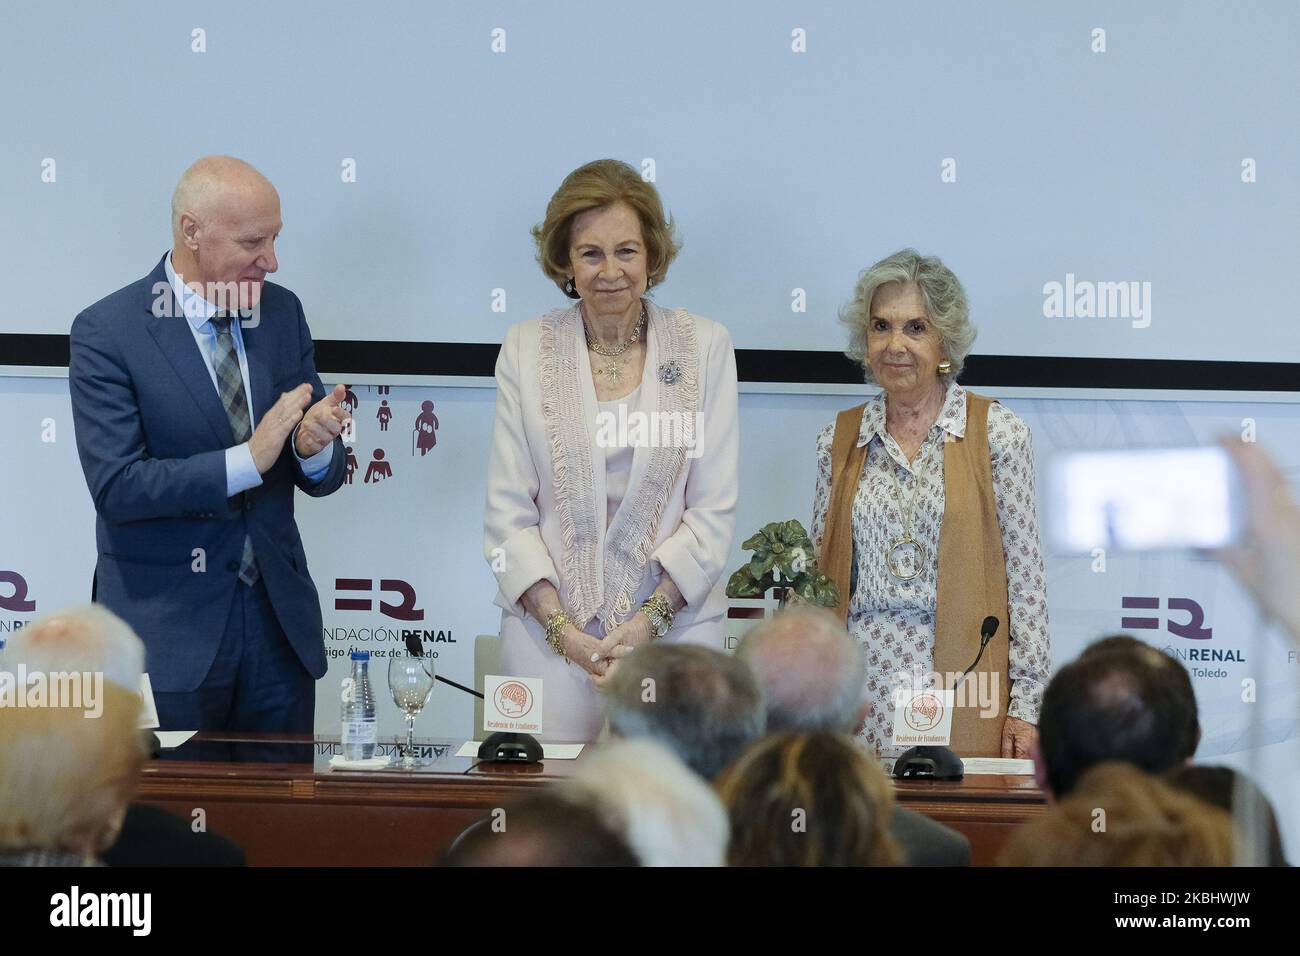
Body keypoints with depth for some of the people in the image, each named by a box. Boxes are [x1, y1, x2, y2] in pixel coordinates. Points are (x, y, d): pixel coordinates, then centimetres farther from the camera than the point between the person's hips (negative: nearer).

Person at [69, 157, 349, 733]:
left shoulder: (282, 312, 6)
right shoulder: (106, 333, -9)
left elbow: (322, 478, 8)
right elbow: (115, 486, -17)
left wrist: (315, 448, -16)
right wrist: (247, 461, -23)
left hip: (278, 616, 5)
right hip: (168, 630, -4)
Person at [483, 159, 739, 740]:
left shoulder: (705, 346, 4)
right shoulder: (526, 348, 5)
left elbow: (714, 509, 1)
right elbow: (507, 512, 3)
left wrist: (653, 616, -10)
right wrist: (559, 625, -9)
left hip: (675, 627, 0)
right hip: (548, 633, 0)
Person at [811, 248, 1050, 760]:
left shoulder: (997, 433, 1)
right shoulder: (838, 440, 11)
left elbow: (1025, 575, -1)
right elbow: (820, 575, 15)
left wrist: (1026, 703, -6)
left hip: (962, 681, -3)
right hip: (861, 688, 3)